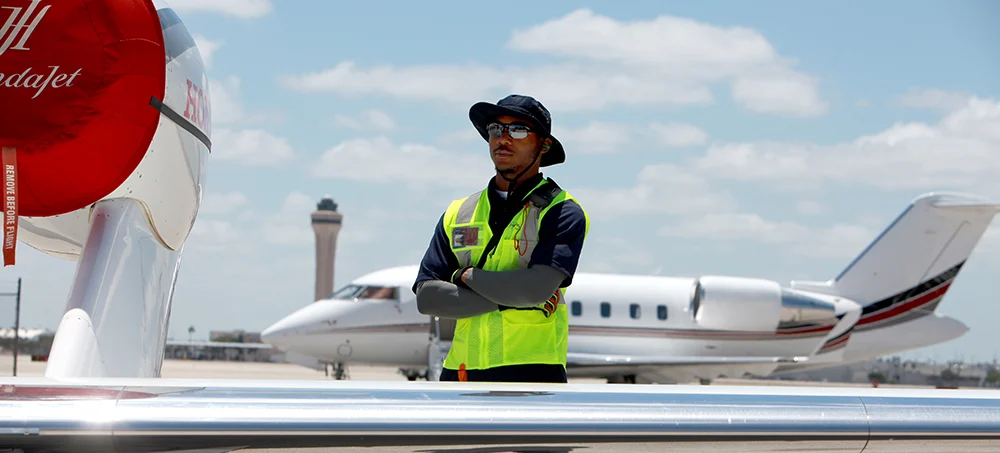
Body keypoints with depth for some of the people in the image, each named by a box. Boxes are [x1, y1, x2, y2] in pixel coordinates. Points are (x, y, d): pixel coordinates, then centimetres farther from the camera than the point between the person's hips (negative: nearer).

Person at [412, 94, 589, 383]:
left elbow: (538, 288, -16)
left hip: (531, 373, -5)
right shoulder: (458, 213, 16)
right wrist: (506, 300, -7)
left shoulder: (562, 213, 2)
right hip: (460, 371, 5)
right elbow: (426, 296, 4)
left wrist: (467, 276, -1)